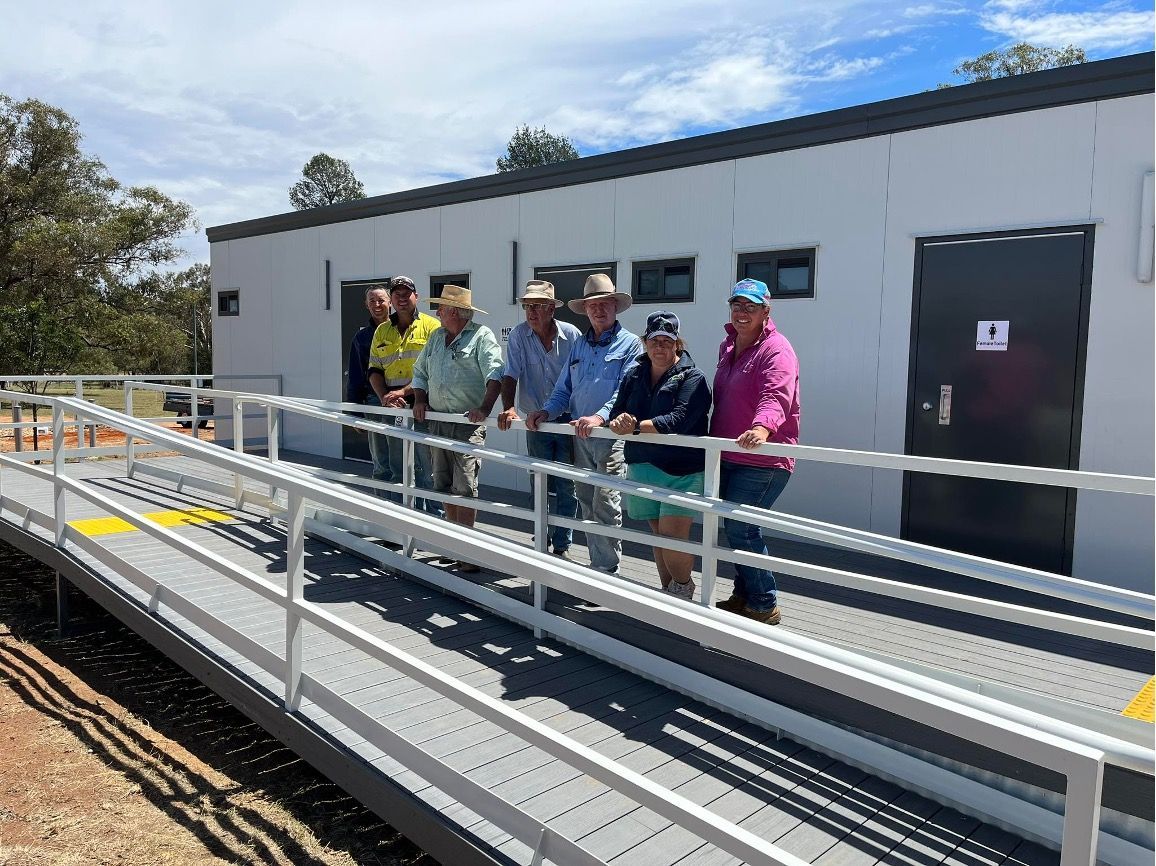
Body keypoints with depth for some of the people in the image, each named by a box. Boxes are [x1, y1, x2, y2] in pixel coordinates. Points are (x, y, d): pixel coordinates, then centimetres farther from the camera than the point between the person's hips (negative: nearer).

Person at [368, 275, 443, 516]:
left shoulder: (431, 327, -1)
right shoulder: (382, 331, 15)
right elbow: (374, 369, 13)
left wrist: (403, 392, -16)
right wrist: (384, 396, -5)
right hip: (394, 408, 5)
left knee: (428, 468, -3)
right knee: (398, 469, 13)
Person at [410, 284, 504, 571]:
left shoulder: (482, 336, -6)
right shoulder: (436, 338, 16)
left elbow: (494, 376, -18)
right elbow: (420, 372, 24)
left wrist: (484, 408, -31)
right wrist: (420, 400, 7)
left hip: (467, 424, -7)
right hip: (438, 422, 7)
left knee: (464, 488, -8)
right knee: (444, 486, 12)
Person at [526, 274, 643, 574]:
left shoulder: (630, 344, -1)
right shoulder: (579, 345, 18)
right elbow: (564, 389, 18)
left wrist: (600, 417, -29)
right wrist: (546, 412, -1)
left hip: (611, 434, -6)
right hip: (580, 436, 7)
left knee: (606, 505, -9)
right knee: (586, 502, 11)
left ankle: (606, 570, -1)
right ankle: (596, 563, 21)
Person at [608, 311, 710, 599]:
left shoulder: (692, 378, -6)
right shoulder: (635, 376, 12)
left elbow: (679, 420, -20)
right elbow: (617, 411, 4)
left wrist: (636, 426, -27)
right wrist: (619, 422, -20)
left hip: (682, 470, -5)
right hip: (642, 467, 5)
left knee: (672, 536, -11)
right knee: (658, 535, 14)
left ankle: (683, 588, 16)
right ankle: (669, 592, 29)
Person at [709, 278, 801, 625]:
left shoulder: (776, 350, -15)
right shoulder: (727, 347, 14)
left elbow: (776, 396, -33)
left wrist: (763, 427, -52)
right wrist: (714, 439, 25)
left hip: (763, 460, -9)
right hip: (728, 455, 9)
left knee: (740, 528, -10)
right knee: (734, 527, 16)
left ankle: (764, 605, 6)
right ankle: (743, 595, 31)